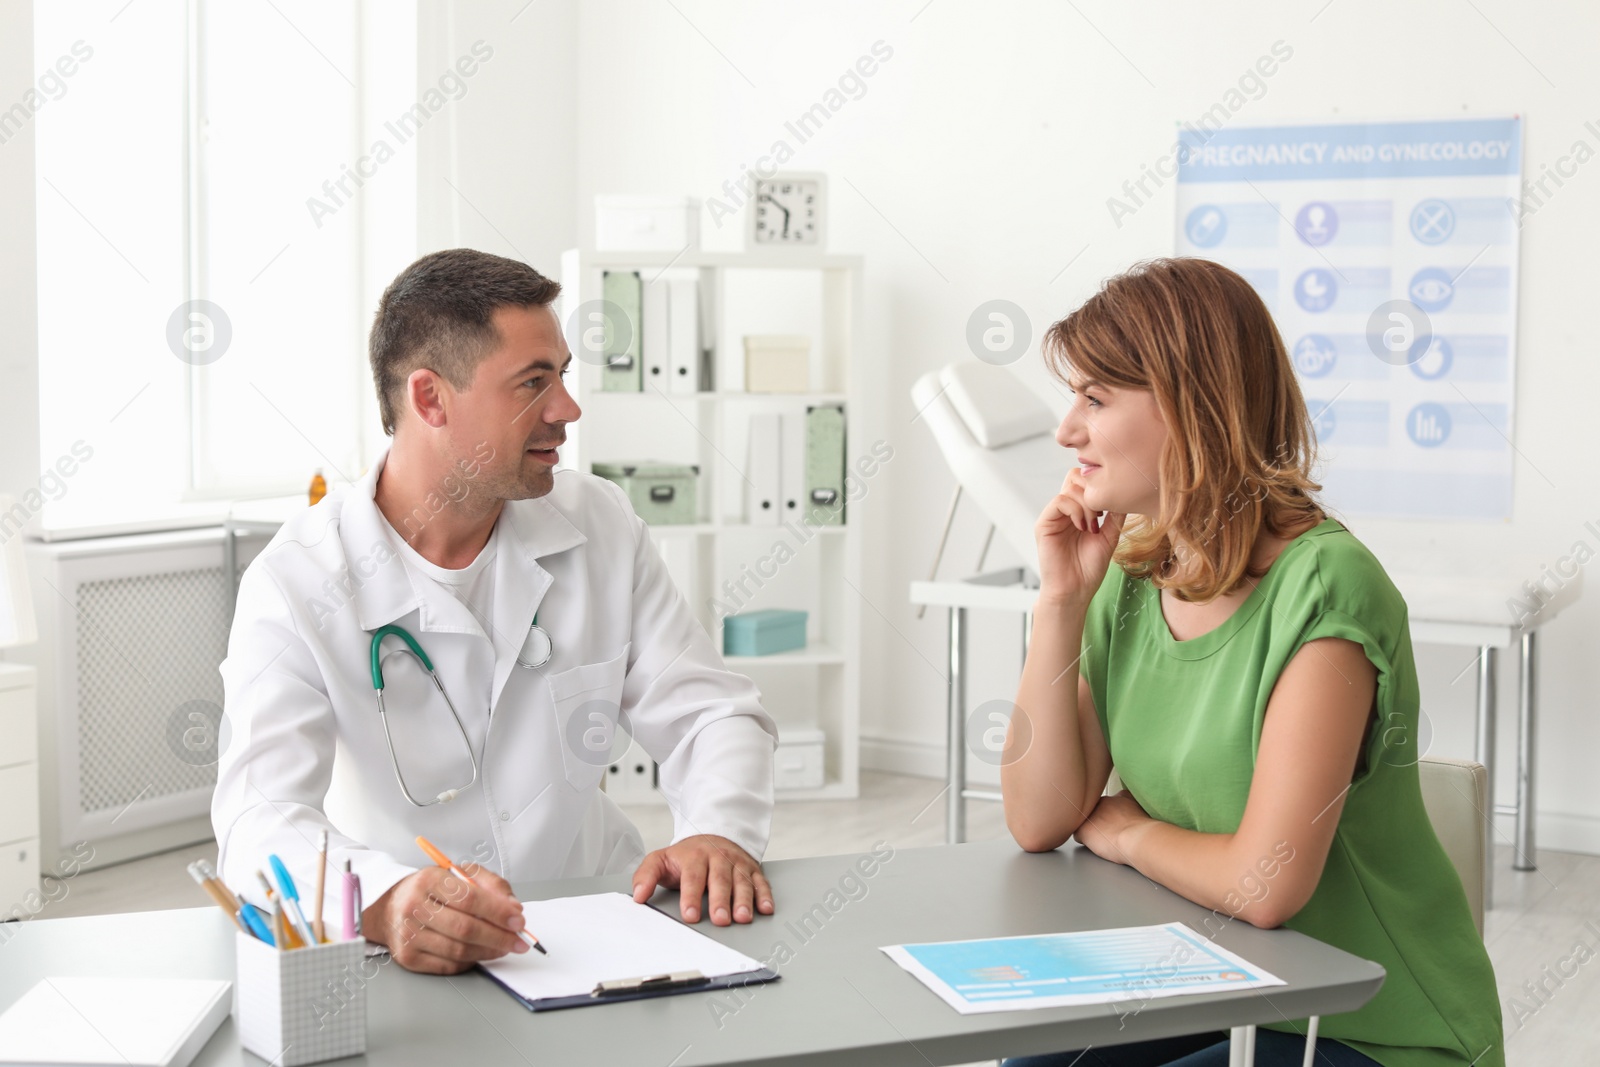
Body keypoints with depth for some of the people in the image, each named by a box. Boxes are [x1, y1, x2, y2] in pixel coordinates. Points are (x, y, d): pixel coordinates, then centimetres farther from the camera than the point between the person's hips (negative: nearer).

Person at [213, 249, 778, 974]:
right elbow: (260, 821, -21)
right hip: (401, 965, -2)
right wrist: (385, 903, -43)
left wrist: (719, 833, -17)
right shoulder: (295, 586, -10)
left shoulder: (601, 527, 5)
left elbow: (711, 714, 6)